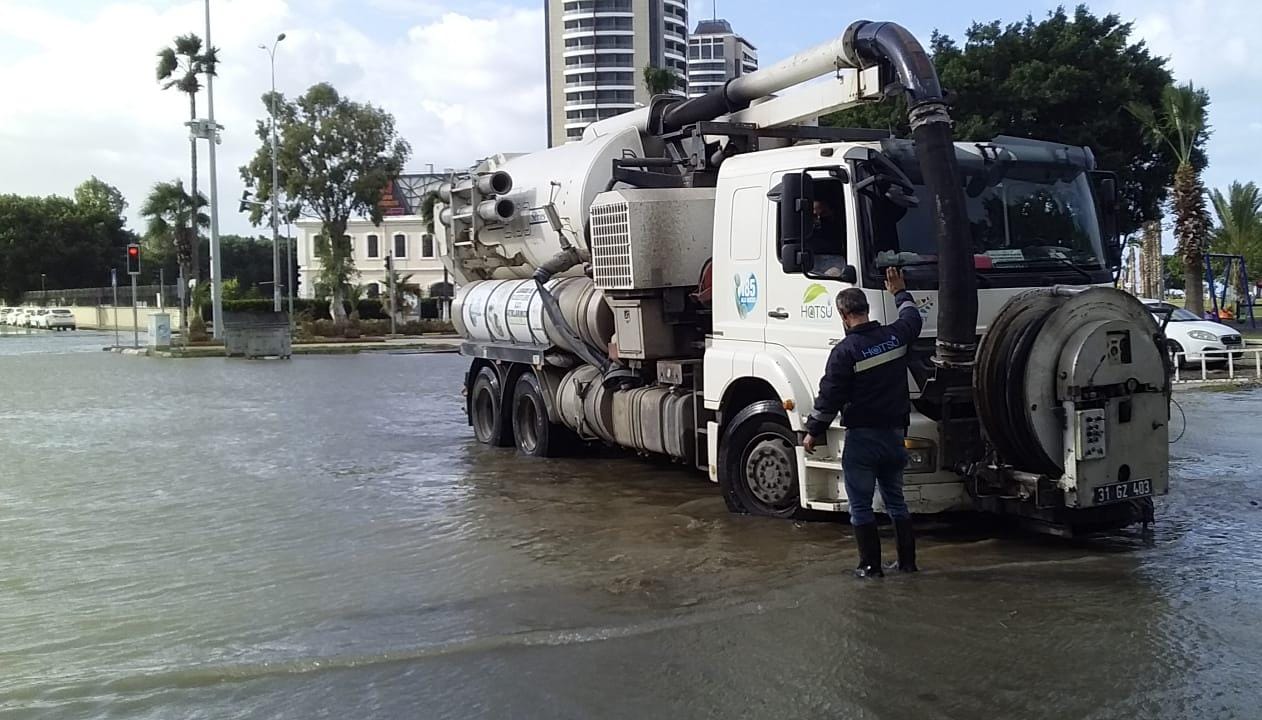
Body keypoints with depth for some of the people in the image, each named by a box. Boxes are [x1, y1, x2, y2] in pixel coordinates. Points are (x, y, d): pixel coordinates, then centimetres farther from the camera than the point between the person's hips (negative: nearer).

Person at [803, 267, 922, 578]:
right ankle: (907, 561, 21)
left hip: (862, 436, -6)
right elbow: (913, 317, 25)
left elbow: (829, 397, -14)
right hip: (895, 432, 6)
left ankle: (870, 565, 6)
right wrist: (900, 292, 41)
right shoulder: (896, 336, 0)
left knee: (861, 505, 4)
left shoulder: (845, 351, -16)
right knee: (896, 500, 17)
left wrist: (813, 432, -4)